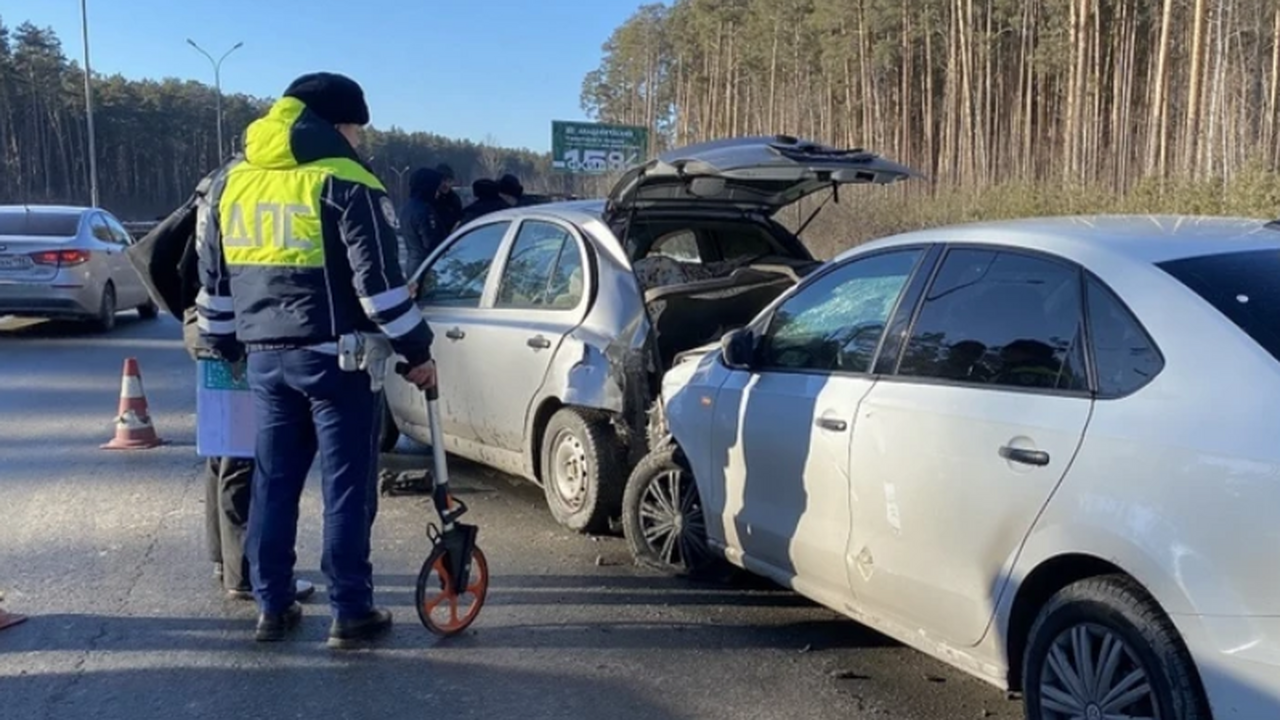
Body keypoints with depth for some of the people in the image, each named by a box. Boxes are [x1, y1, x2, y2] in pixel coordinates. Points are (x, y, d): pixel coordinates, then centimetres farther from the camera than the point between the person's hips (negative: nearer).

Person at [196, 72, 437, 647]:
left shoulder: (231, 184, 13)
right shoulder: (346, 183, -9)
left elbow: (213, 278, 17)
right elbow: (380, 281, -14)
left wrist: (225, 344, 27)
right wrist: (415, 350, -6)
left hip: (265, 356, 6)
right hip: (335, 357, -6)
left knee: (273, 482, 13)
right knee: (347, 486, 1)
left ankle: (272, 607, 20)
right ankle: (350, 613, 6)